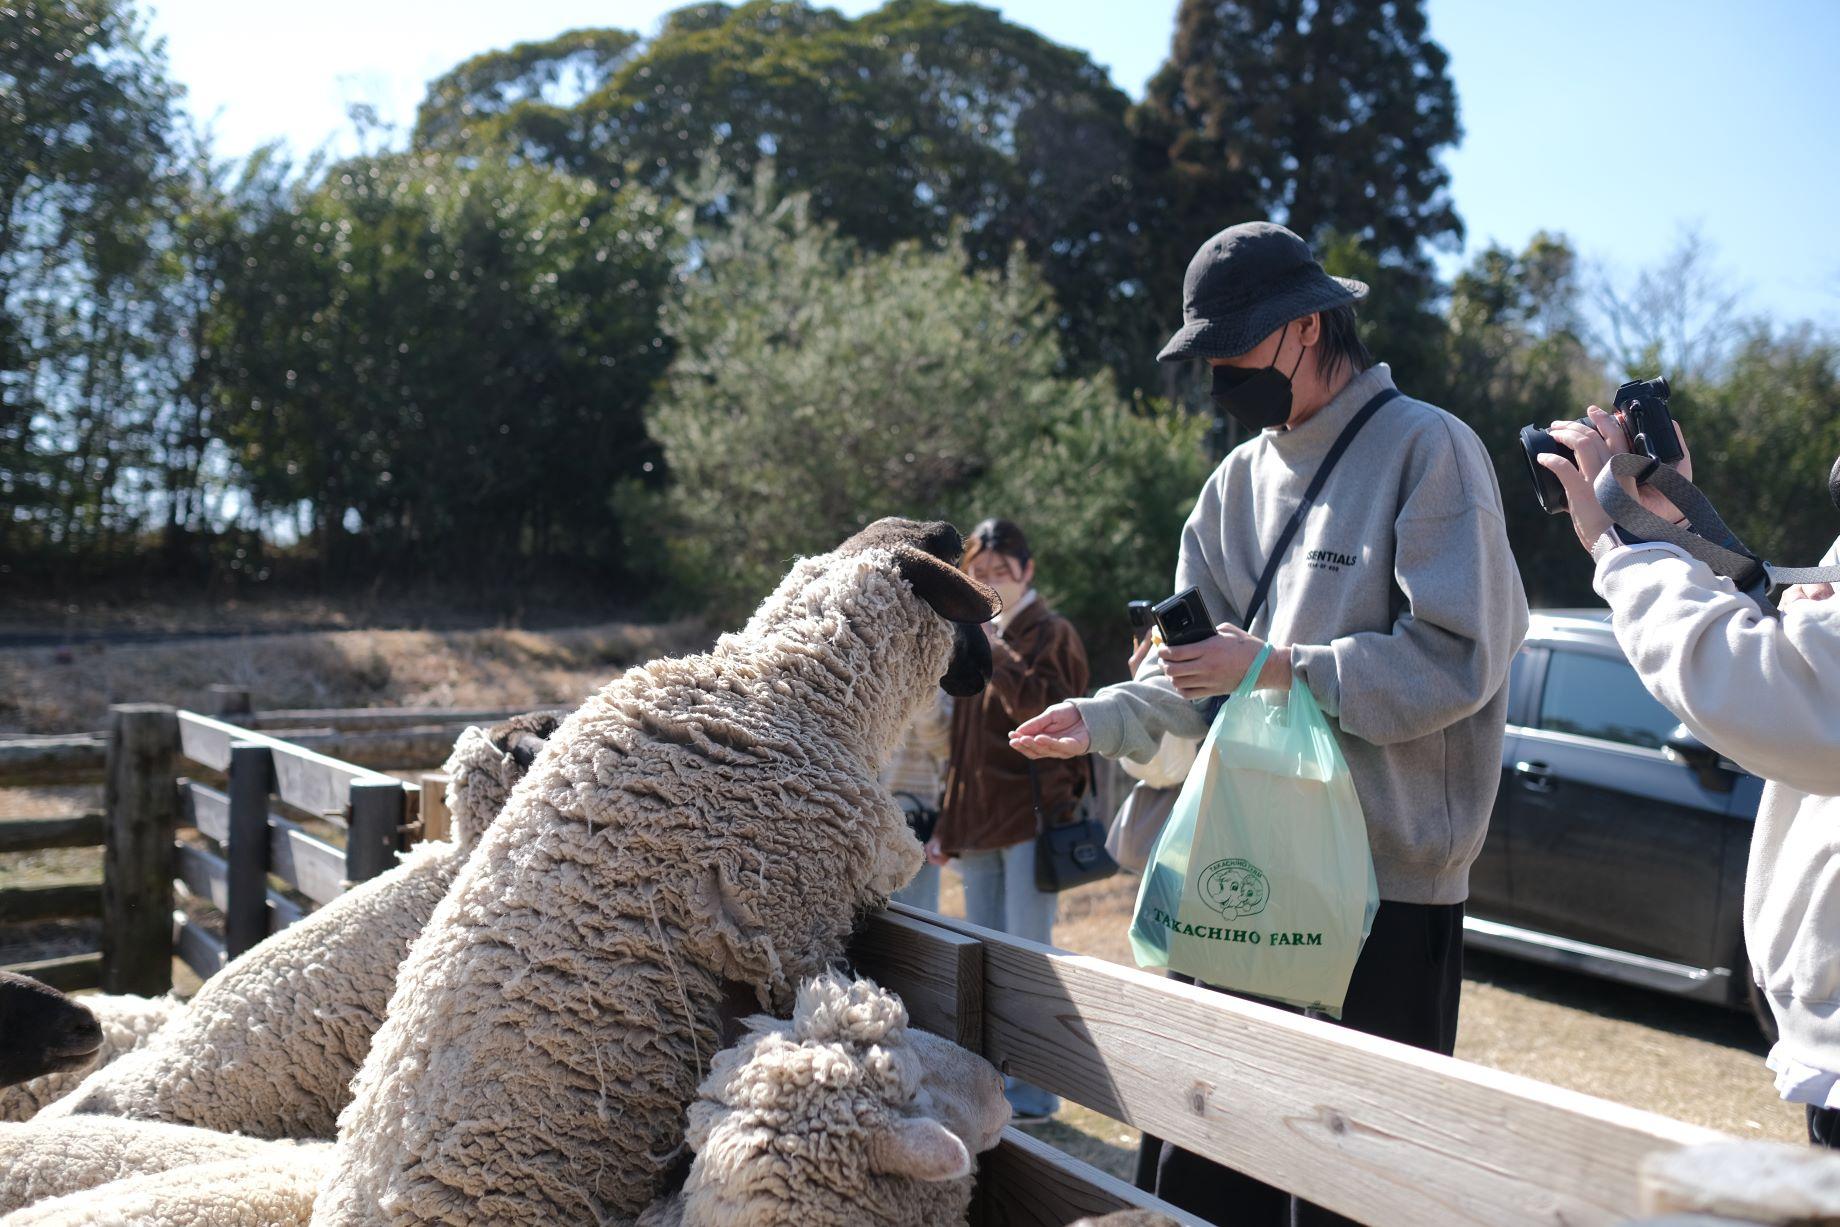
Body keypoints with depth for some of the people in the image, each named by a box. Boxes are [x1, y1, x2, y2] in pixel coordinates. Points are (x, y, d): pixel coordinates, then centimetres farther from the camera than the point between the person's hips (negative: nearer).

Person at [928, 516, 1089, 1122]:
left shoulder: (1050, 633, -2)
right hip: (977, 824, 7)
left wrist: (995, 652, -22)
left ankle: (1036, 1090, 4)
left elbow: (1051, 712, -20)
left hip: (1031, 819, -7)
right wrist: (946, 824, 16)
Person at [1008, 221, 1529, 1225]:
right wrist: (1102, 720, -3)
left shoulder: (1426, 449, -6)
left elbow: (1454, 658, -14)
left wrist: (1278, 667, -17)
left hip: (1387, 882, -6)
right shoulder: (1241, 478, 15)